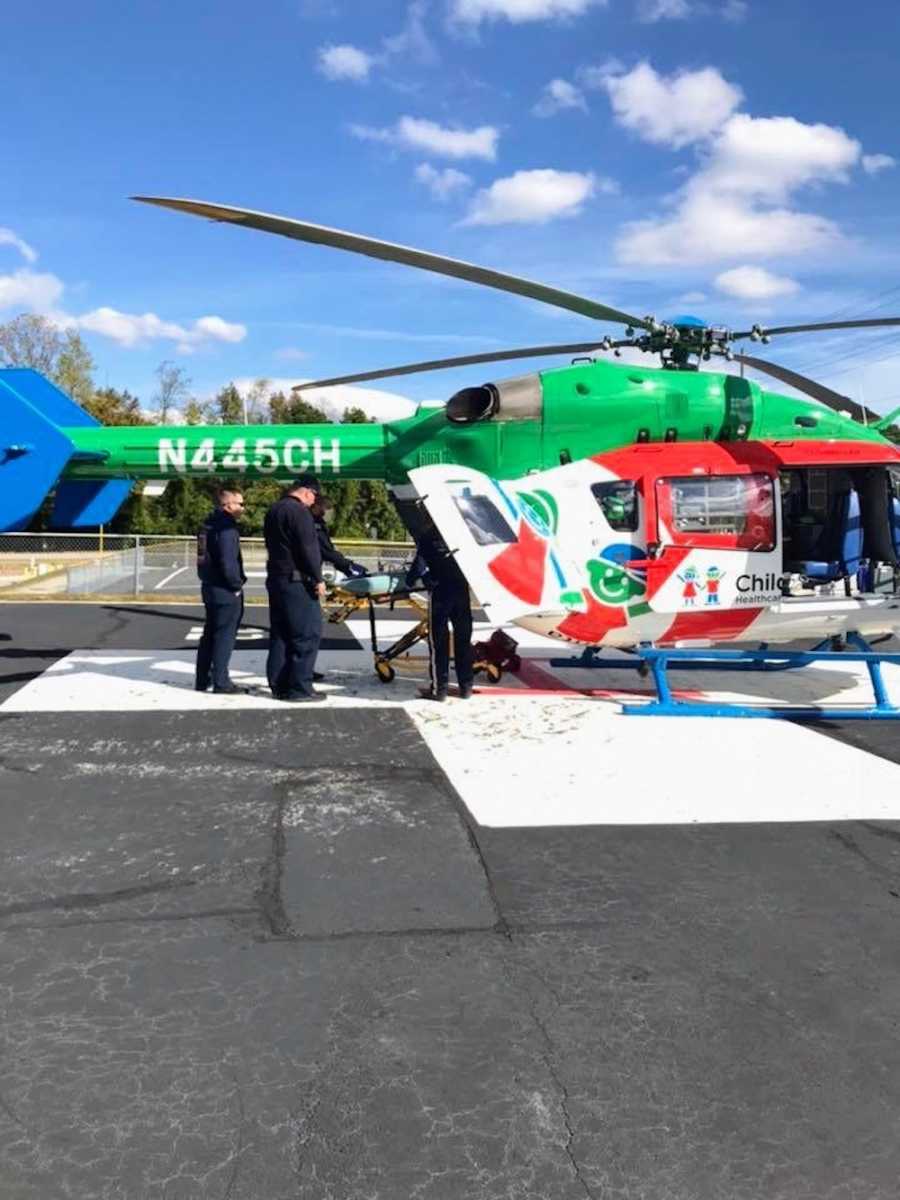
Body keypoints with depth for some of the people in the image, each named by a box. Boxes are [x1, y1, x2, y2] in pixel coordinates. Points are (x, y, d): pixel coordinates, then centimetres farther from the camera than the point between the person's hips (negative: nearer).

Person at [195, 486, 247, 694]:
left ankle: (202, 679, 22)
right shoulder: (227, 526, -18)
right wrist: (237, 585, -10)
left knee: (210, 634, 16)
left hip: (210, 586, 9)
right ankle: (221, 682, 2)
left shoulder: (209, 523, 12)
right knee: (225, 636, -2)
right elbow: (228, 562, -24)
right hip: (225, 591, -9)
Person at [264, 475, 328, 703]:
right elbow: (308, 550, -19)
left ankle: (279, 685, 14)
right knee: (307, 635, -5)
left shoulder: (273, 510, 16)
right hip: (297, 582, -10)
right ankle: (300, 688, -6)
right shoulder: (299, 512, -15)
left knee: (280, 635, 12)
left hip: (276, 579, 10)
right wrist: (317, 579, -14)